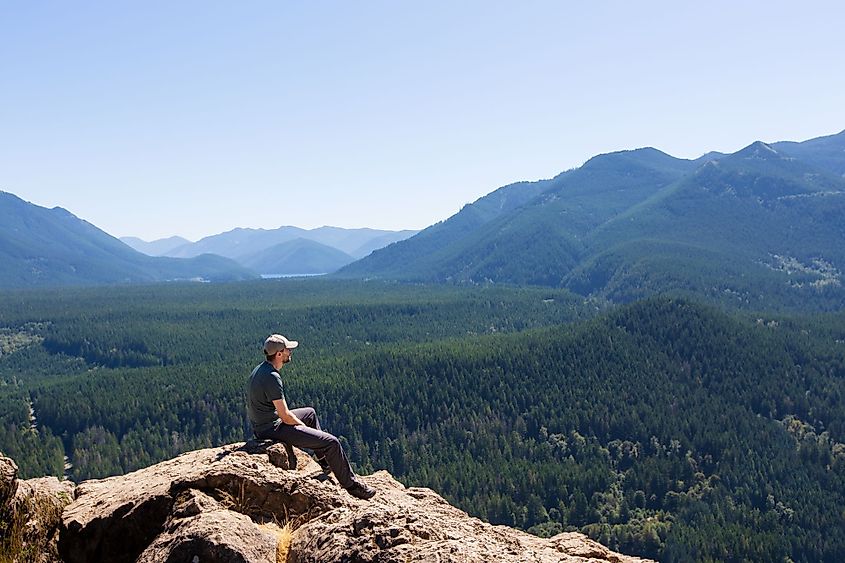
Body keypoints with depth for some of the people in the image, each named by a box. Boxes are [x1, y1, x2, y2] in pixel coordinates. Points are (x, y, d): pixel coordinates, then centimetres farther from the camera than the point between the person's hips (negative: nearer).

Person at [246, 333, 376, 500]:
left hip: (261, 424, 11)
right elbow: (285, 416, -24)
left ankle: (325, 462, 39)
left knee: (310, 413, 32)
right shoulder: (271, 377, -26)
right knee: (332, 442, -10)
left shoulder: (260, 369, 5)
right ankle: (351, 485, 6)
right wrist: (304, 427, -6)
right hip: (272, 429, -11)